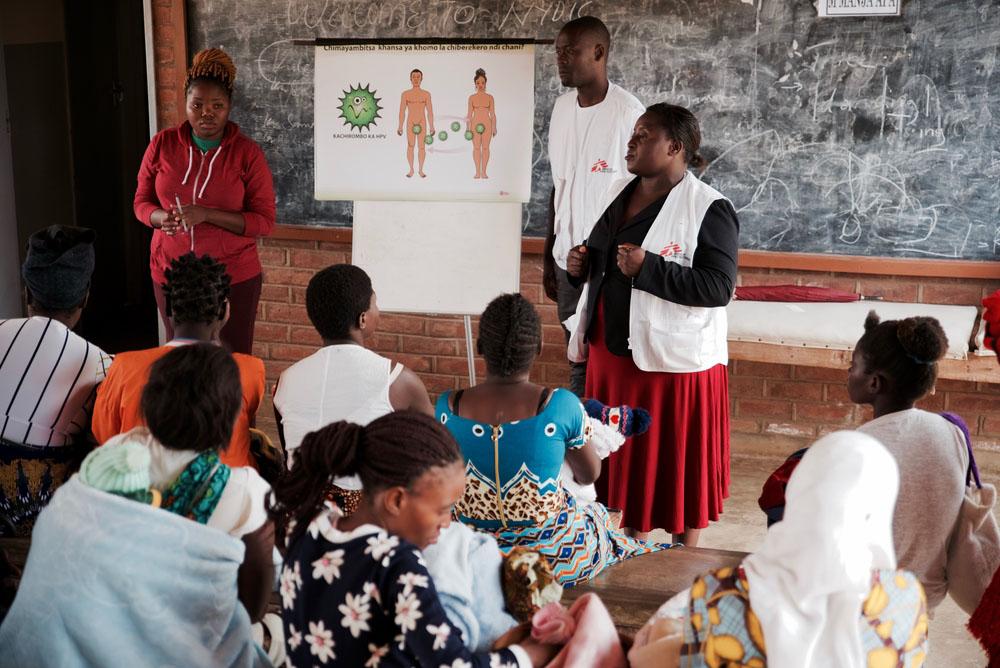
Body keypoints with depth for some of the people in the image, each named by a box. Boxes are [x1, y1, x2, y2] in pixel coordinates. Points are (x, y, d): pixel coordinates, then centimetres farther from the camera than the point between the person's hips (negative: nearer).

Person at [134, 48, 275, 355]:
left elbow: (264, 221, -10)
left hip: (233, 276, -2)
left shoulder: (247, 152, -8)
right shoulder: (162, 144, -1)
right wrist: (161, 218, -16)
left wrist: (206, 215, -23)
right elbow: (142, 202, 8)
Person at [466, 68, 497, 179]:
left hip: (487, 124, 0)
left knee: (485, 147, 0)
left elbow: (493, 114, 5)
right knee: (476, 147, 0)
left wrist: (494, 127, 0)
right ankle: (477, 172, 4)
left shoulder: (490, 97, 4)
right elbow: (470, 113, 5)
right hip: (475, 124, 0)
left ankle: (483, 172, 4)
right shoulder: (472, 97, 4)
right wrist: (468, 127, 0)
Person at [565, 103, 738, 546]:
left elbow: (718, 288, -21)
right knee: (629, 459, 16)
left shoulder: (709, 209, -13)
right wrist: (583, 265, 1)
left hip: (674, 361, -7)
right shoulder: (620, 193, 11)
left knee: (675, 467, 5)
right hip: (613, 355, 7)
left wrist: (648, 268, -27)